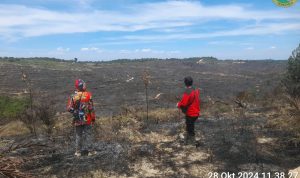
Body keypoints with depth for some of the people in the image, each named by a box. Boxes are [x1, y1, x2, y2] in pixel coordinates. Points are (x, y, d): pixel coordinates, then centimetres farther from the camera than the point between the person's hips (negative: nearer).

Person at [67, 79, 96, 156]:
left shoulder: (73, 96, -5)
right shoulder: (88, 95, -11)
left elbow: (69, 108, -9)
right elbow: (91, 108, -10)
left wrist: (75, 112, 9)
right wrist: (93, 118, -1)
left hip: (77, 120, 2)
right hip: (87, 119, -2)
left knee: (78, 135, 14)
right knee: (88, 134, 8)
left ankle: (78, 151, 20)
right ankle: (90, 150, 14)